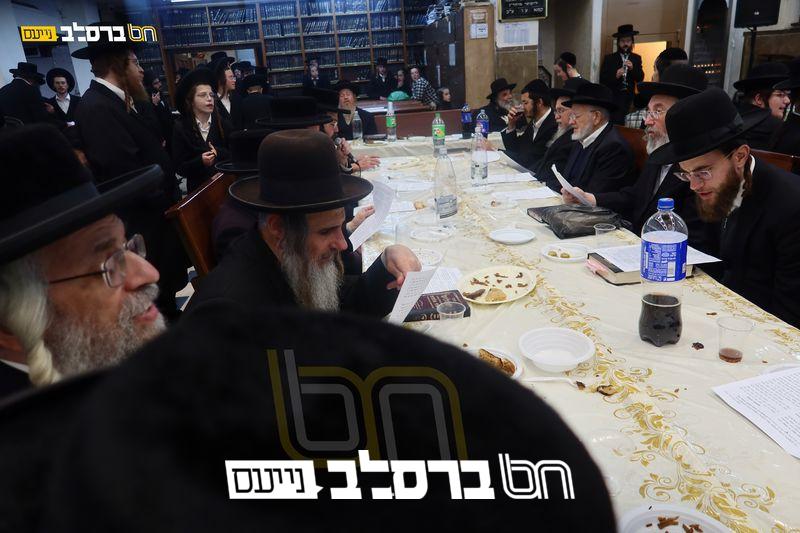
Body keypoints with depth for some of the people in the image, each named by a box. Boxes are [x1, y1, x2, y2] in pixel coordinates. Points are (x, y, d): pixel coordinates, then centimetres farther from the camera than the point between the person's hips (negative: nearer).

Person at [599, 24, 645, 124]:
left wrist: (632, 68, -13)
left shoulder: (636, 58, 13)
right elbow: (602, 80, -2)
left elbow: (640, 78, 5)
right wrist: (615, 75, -20)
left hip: (629, 99, 2)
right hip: (612, 98, -2)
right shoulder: (609, 58, 6)